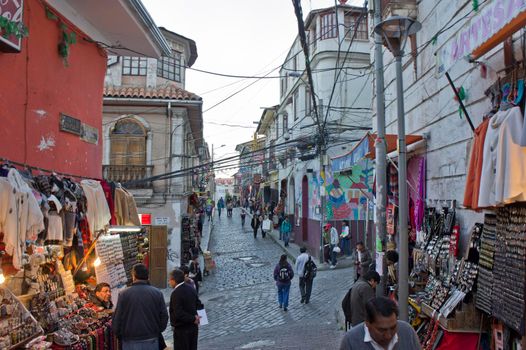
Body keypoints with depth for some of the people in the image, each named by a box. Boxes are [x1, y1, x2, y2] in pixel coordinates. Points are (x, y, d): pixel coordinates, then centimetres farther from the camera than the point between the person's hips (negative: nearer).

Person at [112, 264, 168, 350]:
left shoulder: (124, 294, -8)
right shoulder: (157, 293, -3)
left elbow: (117, 320, -6)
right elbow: (164, 317, -1)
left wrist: (120, 336, 10)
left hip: (130, 343, -1)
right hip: (152, 342, 2)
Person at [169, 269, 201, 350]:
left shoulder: (176, 293, -21)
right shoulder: (191, 289, 3)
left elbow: (178, 313, -25)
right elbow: (198, 304, 12)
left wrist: (193, 319, -18)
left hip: (182, 329, -7)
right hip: (193, 327, 7)